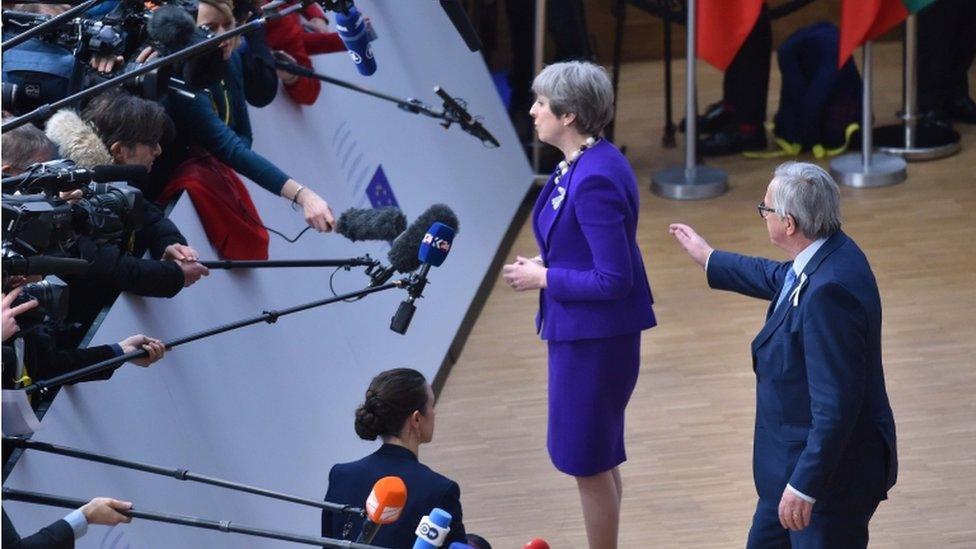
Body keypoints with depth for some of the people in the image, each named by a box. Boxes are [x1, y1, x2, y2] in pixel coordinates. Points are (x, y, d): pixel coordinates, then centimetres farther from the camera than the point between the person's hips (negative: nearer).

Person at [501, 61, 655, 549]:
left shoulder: (595, 179, -25)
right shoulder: (582, 164, 5)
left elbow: (614, 279, -25)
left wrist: (543, 278, -16)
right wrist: (545, 266, 4)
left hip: (594, 338, -10)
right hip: (583, 330, 10)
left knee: (588, 459, 3)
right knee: (598, 457, 21)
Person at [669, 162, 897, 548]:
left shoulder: (828, 292, -32)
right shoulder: (825, 255, -1)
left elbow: (837, 404, -31)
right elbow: (779, 279, 24)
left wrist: (804, 485, -27)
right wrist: (709, 259, 36)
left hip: (829, 471, -10)